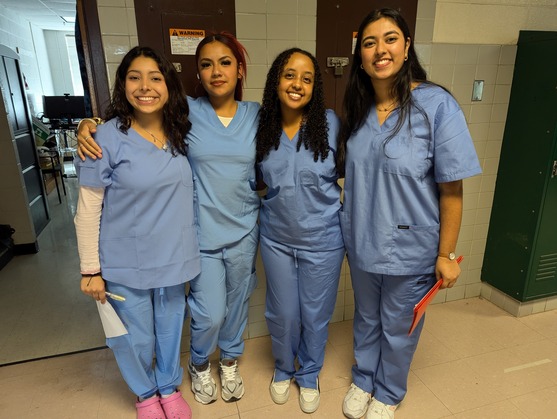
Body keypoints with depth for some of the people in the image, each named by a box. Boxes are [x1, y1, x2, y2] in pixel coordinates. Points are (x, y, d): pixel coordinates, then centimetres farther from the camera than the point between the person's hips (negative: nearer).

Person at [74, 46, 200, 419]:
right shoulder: (107, 138, -13)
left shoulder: (180, 134, 1)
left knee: (170, 330, 20)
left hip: (174, 259, 4)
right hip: (126, 266, -3)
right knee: (136, 339, 15)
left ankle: (170, 387, 48)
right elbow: (88, 210, -9)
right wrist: (90, 269, -8)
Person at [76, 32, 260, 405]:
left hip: (244, 231, 3)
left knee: (237, 302, 18)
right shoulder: (186, 111, -7)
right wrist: (89, 125, -18)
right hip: (202, 232, -2)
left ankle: (230, 361, 47)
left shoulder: (255, 114, 0)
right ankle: (200, 365, 40)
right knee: (210, 313, 5)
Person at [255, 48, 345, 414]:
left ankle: (309, 375, 45)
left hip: (323, 240, -1)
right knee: (282, 314, 17)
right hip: (276, 239, 2)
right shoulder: (261, 125, -4)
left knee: (316, 315, 16)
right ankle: (283, 369, 48)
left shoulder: (329, 123, -12)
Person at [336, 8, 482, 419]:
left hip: (410, 248, -4)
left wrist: (446, 254, -11)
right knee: (367, 318, 24)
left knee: (398, 326, 18)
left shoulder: (437, 105, -17)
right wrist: (350, 225, 7)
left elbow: (452, 190, -14)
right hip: (361, 242, 4)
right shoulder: (357, 109, -1)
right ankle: (363, 380, 50)